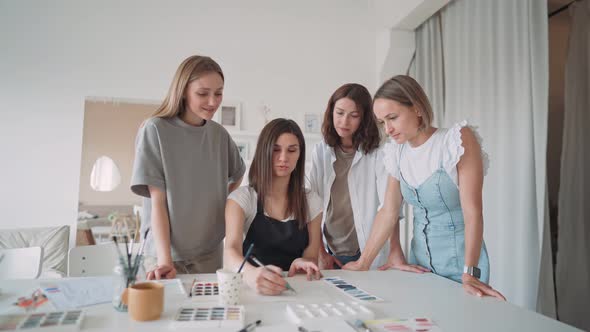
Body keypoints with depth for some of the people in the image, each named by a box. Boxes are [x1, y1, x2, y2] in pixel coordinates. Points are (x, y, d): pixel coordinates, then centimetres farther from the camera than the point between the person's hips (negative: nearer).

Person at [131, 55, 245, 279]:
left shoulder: (219, 134, 1)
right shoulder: (155, 130, -11)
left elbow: (237, 176, 19)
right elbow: (157, 202, -13)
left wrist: (225, 210, 3)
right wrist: (165, 260, -21)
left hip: (211, 251, 4)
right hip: (165, 251, -3)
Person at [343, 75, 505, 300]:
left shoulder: (457, 140, -16)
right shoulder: (398, 153, 0)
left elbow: (472, 211, -21)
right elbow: (388, 212, 2)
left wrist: (470, 274, -29)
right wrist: (363, 262, -1)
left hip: (459, 259, -5)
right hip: (419, 257, 5)